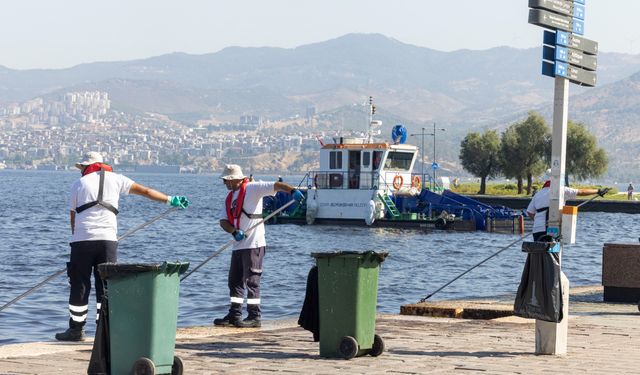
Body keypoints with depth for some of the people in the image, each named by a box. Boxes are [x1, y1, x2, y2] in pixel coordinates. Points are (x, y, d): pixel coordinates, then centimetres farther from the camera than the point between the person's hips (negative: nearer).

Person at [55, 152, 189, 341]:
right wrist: (170, 200, 22)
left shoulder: (79, 183, 9)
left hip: (82, 240, -1)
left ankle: (76, 330, 6)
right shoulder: (114, 179, 12)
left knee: (79, 285, 4)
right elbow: (145, 191, 15)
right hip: (107, 239, 1)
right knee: (106, 286, 6)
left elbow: (73, 215, 12)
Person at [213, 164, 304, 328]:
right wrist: (234, 231, -12)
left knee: (251, 280, -6)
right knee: (234, 280, 12)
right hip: (238, 245, 9)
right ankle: (234, 315, 19)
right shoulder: (229, 198, 17)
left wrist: (293, 191, -35)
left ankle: (254, 316, -2)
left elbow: (276, 185, -18)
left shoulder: (252, 188, -6)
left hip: (253, 244, -9)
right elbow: (223, 221, 8)